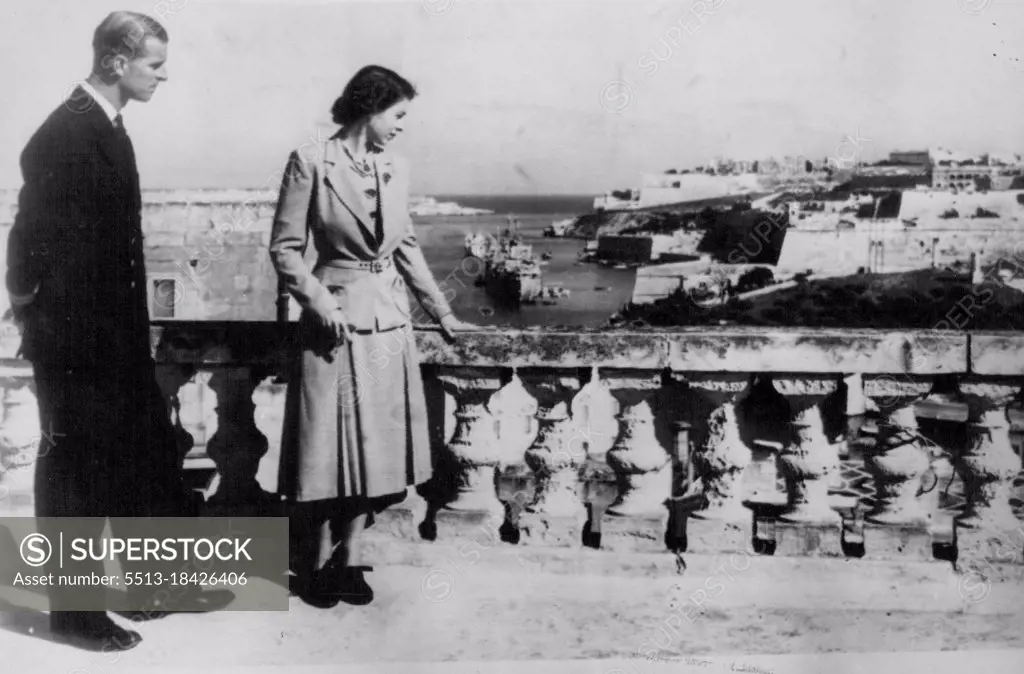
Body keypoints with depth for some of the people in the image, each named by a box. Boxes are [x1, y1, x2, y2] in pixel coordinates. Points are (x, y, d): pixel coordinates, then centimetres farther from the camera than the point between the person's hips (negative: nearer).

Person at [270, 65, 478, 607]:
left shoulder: (395, 171, 9)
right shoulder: (311, 164, -7)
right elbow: (285, 247, -5)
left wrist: (442, 313, 18)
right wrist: (320, 302, -15)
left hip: (388, 324, 5)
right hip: (335, 323, -5)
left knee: (375, 445, 7)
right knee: (329, 446, 1)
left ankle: (349, 559, 19)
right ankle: (316, 566, 17)